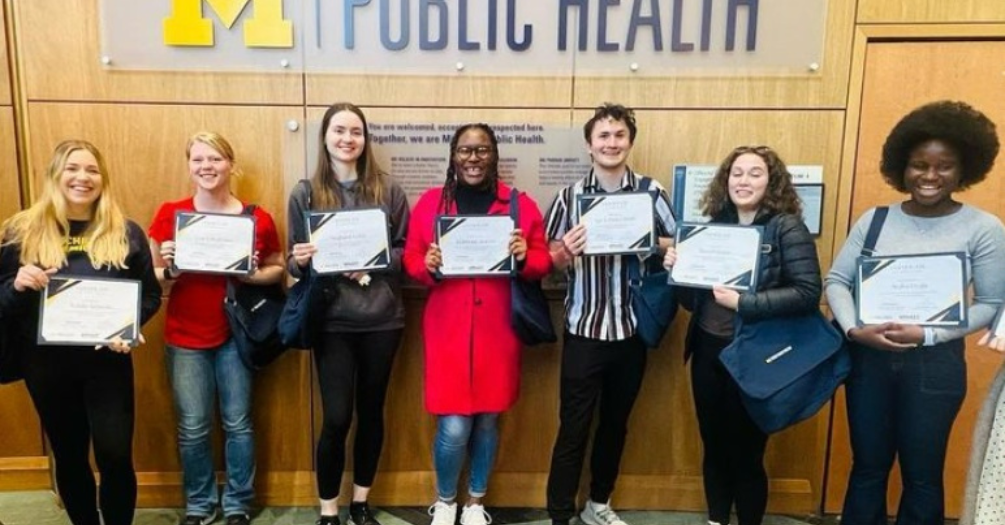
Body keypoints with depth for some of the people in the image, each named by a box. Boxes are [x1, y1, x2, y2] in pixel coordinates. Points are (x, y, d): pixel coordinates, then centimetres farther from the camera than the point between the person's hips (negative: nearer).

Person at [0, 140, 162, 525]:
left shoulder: (125, 232, 0)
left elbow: (150, 294, 2)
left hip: (107, 360, -1)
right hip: (46, 364, 1)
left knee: (115, 455, -1)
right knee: (69, 456, 14)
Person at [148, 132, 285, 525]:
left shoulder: (258, 219, -6)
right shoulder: (169, 214, -3)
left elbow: (277, 268, 5)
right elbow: (151, 278, 2)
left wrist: (254, 275, -15)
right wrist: (170, 270, -20)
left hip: (235, 334, 0)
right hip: (185, 337, 1)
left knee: (237, 423, 9)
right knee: (192, 428, 8)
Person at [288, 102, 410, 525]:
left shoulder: (388, 190, 2)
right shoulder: (305, 194, 2)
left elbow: (406, 251, 3)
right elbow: (295, 263, 5)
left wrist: (372, 264, -13)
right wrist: (300, 260, -17)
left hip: (382, 319, 1)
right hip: (333, 321, -1)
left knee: (371, 412, 12)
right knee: (336, 418, -2)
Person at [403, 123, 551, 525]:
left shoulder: (520, 204, 3)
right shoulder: (430, 202, 4)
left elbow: (543, 262, 4)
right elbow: (410, 260, 4)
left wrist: (524, 257, -17)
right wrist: (428, 266, -17)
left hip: (498, 330, 1)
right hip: (448, 329, -1)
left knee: (488, 419, 10)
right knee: (453, 427, -3)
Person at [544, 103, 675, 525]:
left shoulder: (651, 192, -1)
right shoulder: (570, 196, -1)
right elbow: (550, 260, 1)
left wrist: (650, 242, -19)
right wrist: (565, 252, -22)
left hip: (632, 330, 2)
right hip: (584, 330, -2)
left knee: (615, 424, 17)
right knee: (573, 429, 3)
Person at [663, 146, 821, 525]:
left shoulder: (787, 228, -8)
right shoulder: (713, 225, 5)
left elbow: (809, 293, -19)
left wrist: (743, 302, -23)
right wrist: (676, 270, -9)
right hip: (708, 350, 5)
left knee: (747, 450, 10)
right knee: (713, 444, 17)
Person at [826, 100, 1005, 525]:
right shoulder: (874, 219, 1)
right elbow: (836, 281, 0)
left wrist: (927, 334, -18)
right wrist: (854, 329, -17)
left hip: (934, 363, -2)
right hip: (869, 358, 2)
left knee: (922, 474, 13)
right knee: (868, 466, 15)